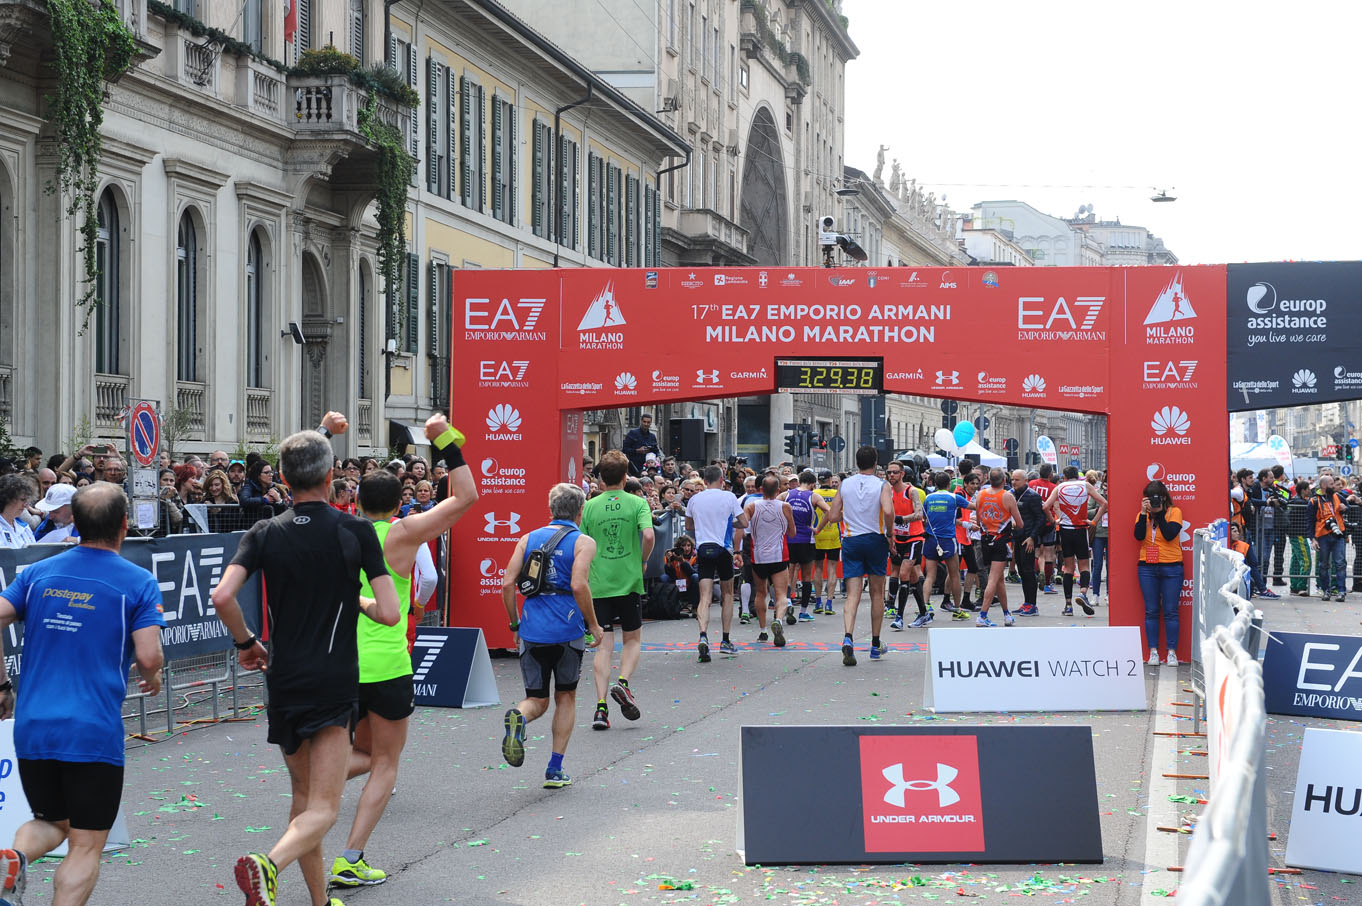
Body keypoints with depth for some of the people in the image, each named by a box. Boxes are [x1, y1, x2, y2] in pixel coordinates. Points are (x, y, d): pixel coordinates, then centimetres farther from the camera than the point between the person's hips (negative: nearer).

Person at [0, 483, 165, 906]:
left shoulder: (38, 573, 8)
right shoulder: (138, 582, -4)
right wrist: (153, 679, 11)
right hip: (95, 733, -4)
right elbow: (148, 656, -12)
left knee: (51, 822, 23)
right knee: (85, 847, 5)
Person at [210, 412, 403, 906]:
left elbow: (222, 596, -12)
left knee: (303, 798, 19)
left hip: (283, 681, 4)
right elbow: (390, 614, -10)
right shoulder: (357, 530, -6)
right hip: (335, 685, -4)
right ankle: (269, 863, -33)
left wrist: (247, 643, 5)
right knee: (322, 810, -6)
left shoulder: (266, 533, 0)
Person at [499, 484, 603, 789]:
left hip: (532, 631, 3)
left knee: (537, 701, 11)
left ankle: (517, 717, -25)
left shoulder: (528, 539, 11)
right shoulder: (583, 542, -1)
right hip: (567, 632, -3)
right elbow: (579, 586, -16)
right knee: (566, 697, 16)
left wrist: (515, 625, 15)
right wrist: (594, 626, -4)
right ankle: (555, 769, 12)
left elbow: (507, 584, 4)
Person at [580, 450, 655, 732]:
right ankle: (622, 683, -8)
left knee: (603, 645, 4)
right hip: (629, 582, -1)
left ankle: (601, 706, -3)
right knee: (632, 638, 16)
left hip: (598, 584, 1)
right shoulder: (637, 503, -3)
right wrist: (642, 561, 1)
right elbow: (648, 535, -17)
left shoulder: (590, 506, 1)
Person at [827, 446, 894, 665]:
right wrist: (889, 533, -6)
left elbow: (833, 516, 4)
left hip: (851, 541, 1)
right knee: (877, 593, 13)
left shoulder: (844, 484, 4)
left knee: (853, 595, -3)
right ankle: (875, 645, 20)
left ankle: (848, 638, -27)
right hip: (876, 540, -1)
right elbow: (888, 511, -22)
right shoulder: (882, 485, -4)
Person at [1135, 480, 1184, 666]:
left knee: (1170, 611, -1)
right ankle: (1153, 651, 8)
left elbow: (1169, 535, -15)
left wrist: (1159, 512, -14)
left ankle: (1171, 652, 4)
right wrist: (1144, 513, -12)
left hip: (1171, 567, -3)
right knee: (1151, 611, 4)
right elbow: (1139, 536, -7)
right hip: (1147, 567, 3)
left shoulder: (1174, 512, -1)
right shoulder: (1143, 515, 8)